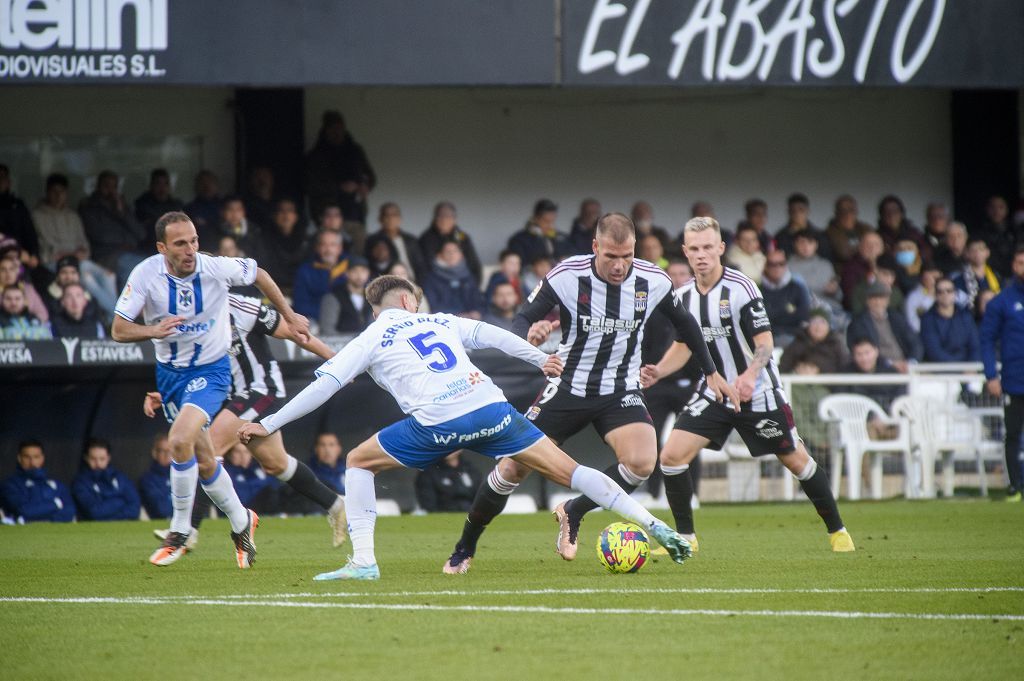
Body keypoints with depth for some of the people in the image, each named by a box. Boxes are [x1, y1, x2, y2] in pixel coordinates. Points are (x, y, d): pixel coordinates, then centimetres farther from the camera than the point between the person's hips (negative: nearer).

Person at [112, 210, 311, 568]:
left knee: (181, 440, -25)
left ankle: (179, 532, -8)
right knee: (203, 462, 9)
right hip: (170, 373, 3)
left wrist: (290, 317, 10)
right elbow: (119, 330, -16)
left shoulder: (217, 269, -20)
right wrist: (154, 330, -36)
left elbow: (258, 275, 1)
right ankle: (241, 522, 35)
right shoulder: (146, 274, -18)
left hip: (211, 369, -3)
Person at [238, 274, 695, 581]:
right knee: (567, 470, 8)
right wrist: (540, 359, 38)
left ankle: (363, 562, 7)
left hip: (439, 425, -3)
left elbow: (324, 385, 11)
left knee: (358, 462, 18)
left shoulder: (371, 340, 15)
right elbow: (494, 336, 25)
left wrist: (268, 425, 16)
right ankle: (655, 528, 0)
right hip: (492, 409, 3)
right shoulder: (439, 322, 25)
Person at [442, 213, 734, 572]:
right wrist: (529, 335, -37)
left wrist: (710, 372, 18)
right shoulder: (566, 276, -18)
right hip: (568, 389, -1)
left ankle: (573, 513, 0)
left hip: (621, 393, 1)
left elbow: (683, 322, 10)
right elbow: (521, 320, -13)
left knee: (642, 462, -26)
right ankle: (464, 548, 17)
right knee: (513, 468, -5)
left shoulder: (653, 282, -11)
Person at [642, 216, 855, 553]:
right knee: (672, 455, -11)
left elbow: (765, 343, -18)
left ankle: (837, 531, 24)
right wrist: (658, 371, -6)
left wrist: (749, 375, -37)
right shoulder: (683, 296, 0)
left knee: (796, 460, 5)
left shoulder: (741, 288, -17)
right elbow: (684, 345, 13)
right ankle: (685, 537, 2)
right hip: (714, 392, 5)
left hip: (758, 393, -5)